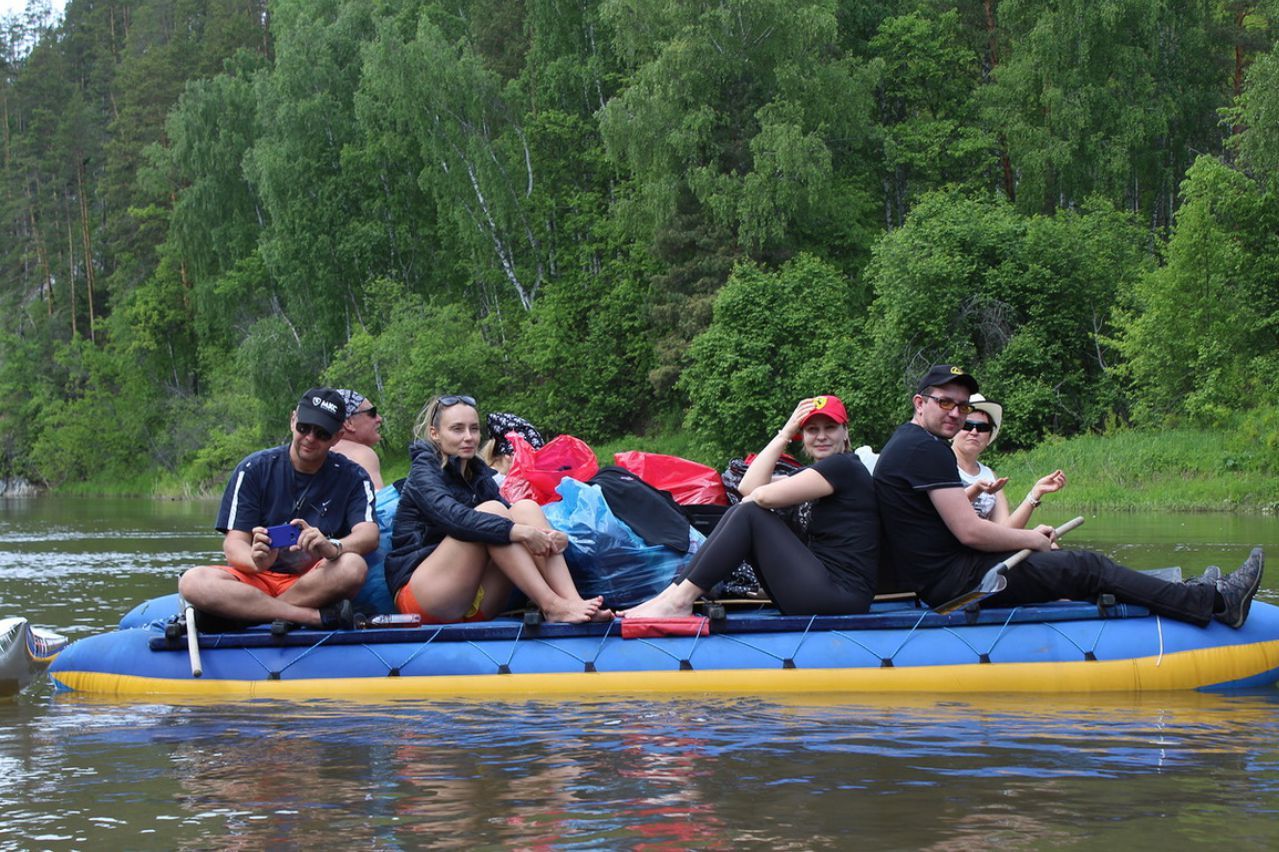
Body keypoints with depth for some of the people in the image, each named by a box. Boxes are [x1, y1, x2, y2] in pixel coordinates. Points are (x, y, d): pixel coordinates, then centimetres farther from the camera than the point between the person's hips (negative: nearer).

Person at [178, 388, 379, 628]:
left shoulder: (352, 477, 2)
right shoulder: (253, 470, 1)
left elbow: (368, 534, -15)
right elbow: (234, 542, -6)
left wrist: (332, 547, -38)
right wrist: (256, 561, -31)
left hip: (314, 583, -1)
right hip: (257, 579, 1)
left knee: (353, 566, -34)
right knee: (192, 582, -30)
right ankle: (317, 617, -32)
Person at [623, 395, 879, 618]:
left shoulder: (844, 466, -7)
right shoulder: (813, 472, 22)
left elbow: (764, 496, -16)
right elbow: (749, 488, 6)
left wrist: (755, 496, 8)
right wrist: (785, 433, 7)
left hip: (841, 593, -9)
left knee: (749, 513, -12)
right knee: (740, 512, 4)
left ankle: (680, 601, -14)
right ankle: (672, 593, -5)